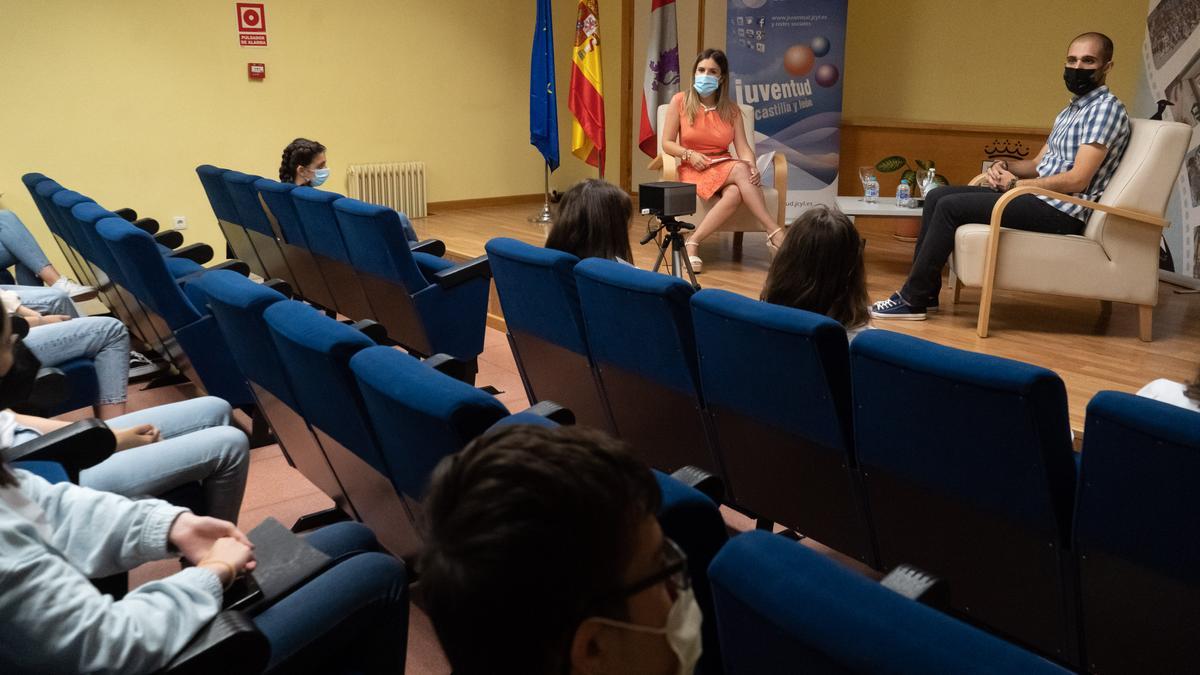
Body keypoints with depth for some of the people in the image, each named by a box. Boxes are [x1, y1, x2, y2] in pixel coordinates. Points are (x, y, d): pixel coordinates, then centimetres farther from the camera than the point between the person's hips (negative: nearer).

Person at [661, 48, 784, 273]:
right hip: (693, 169, -3)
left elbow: (743, 148, -1)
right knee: (740, 170, -35)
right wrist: (690, 154, -17)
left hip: (725, 166, 4)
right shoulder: (680, 101, 2)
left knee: (735, 193, -36)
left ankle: (693, 242, -30)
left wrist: (753, 168, -22)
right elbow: (667, 143, 1)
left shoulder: (731, 109, 9)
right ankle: (774, 233, -36)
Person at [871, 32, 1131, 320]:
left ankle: (913, 300, -13)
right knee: (937, 196, 2)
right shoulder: (1071, 110, 20)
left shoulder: (1106, 107, -9)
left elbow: (1077, 180, -19)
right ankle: (925, 291, 1)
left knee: (951, 206, -18)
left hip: (1061, 211, -9)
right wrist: (1005, 166, 0)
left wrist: (1015, 183, -12)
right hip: (1040, 198, 10)